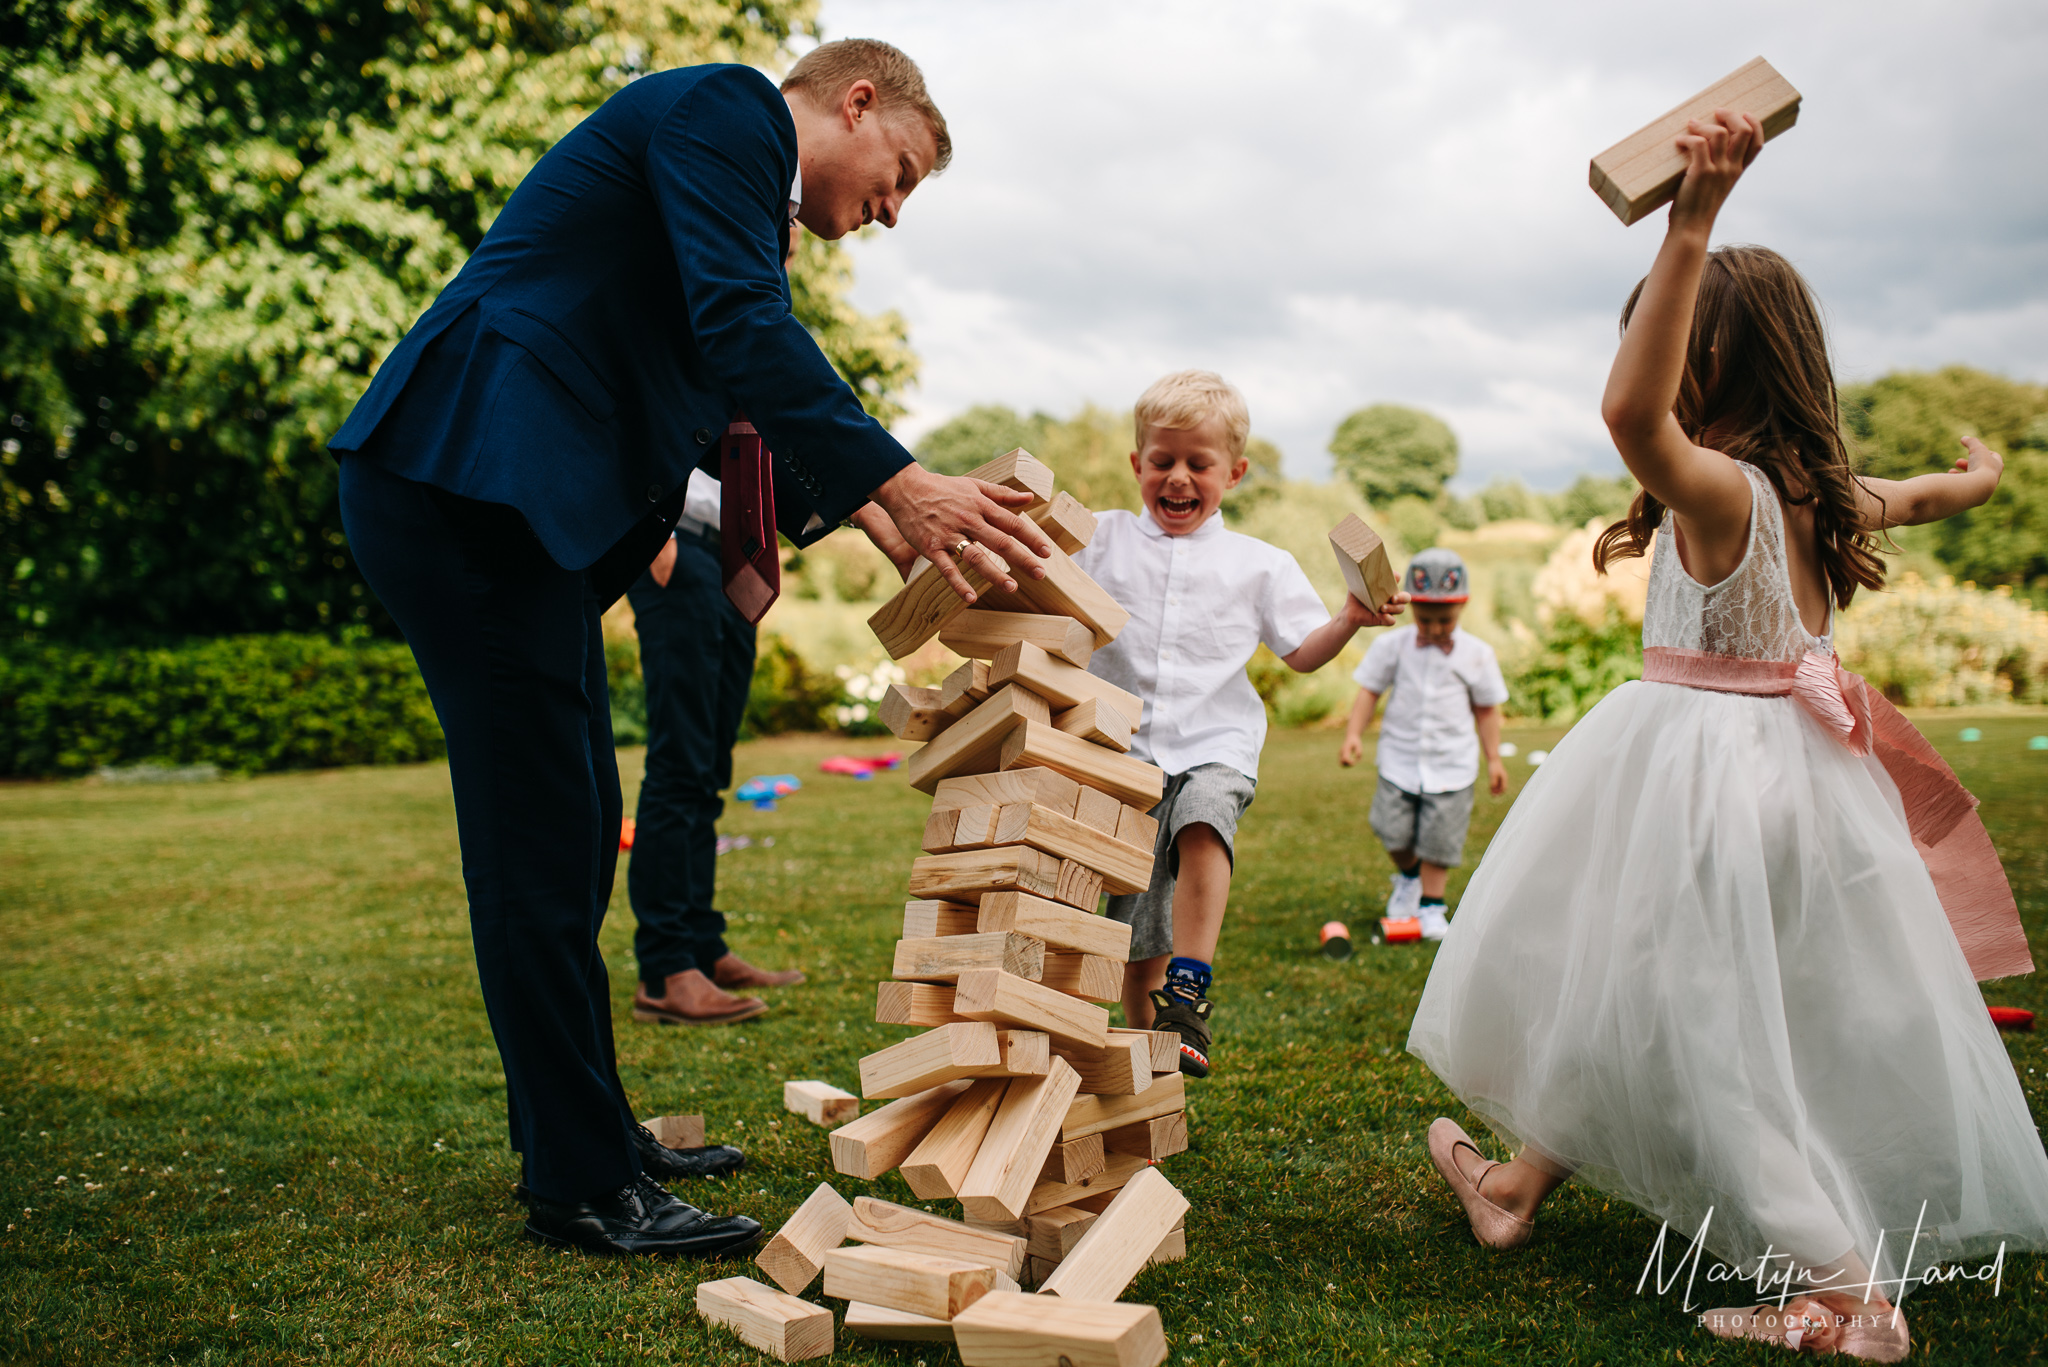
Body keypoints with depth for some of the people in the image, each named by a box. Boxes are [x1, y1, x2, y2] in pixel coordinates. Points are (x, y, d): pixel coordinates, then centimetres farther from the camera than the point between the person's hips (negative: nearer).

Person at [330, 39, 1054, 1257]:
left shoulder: (733, 159, 27)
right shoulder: (726, 106, -3)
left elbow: (733, 407, 26)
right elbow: (743, 326, -19)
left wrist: (866, 512, 15)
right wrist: (900, 486, -24)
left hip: (512, 505, 11)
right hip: (468, 484, -11)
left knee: (575, 836, 15)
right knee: (541, 845, -7)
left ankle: (587, 1129, 27)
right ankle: (583, 1187, 2)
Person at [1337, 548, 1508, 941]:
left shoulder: (1476, 654, -2)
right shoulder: (1393, 645, -3)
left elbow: (1486, 708, 7)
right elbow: (1369, 690, 2)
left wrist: (1494, 758, 6)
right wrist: (1353, 734, -9)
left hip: (1451, 763, 0)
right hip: (1400, 757, 0)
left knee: (1440, 838, 1)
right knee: (1394, 831, -4)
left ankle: (1431, 904, 19)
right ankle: (1408, 876, 28)